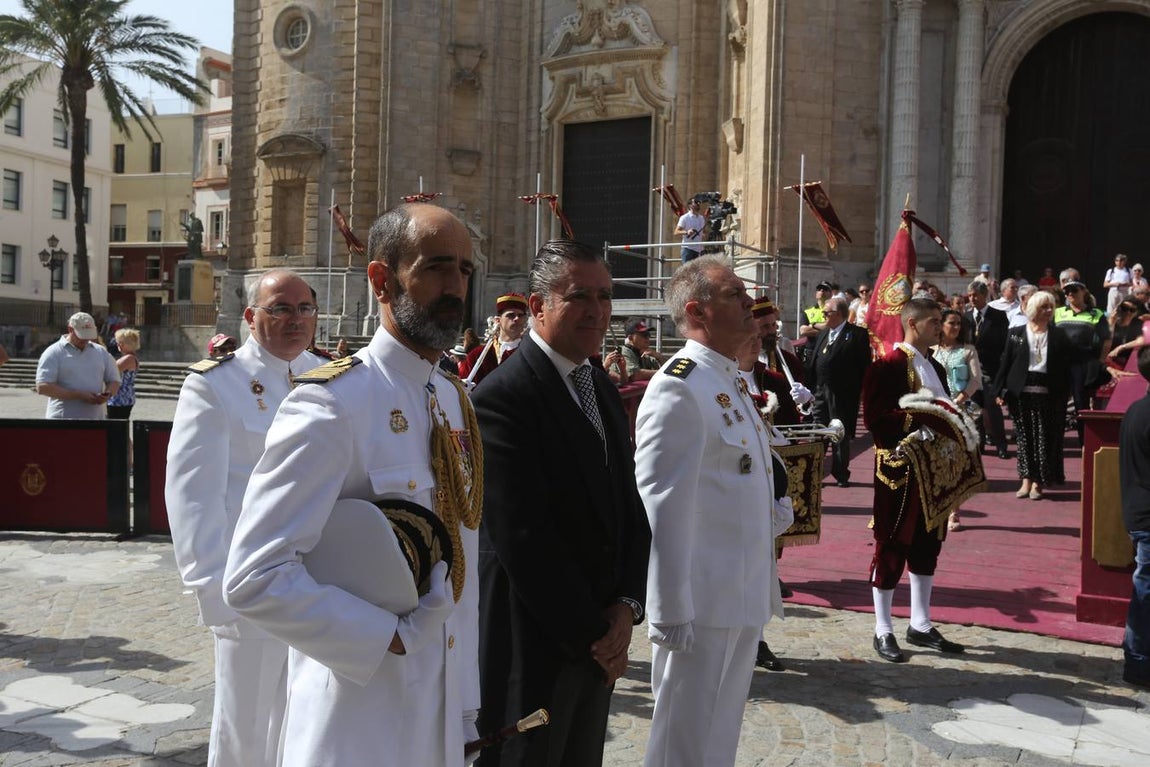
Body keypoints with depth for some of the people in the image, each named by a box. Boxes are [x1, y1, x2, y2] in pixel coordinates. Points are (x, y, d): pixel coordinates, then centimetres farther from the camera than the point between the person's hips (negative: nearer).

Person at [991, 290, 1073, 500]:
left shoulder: (1059, 335, 5)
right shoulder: (1016, 334, 5)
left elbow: (1066, 366, 2)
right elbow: (1005, 363, 4)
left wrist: (1063, 397, -6)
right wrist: (1000, 391, -2)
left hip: (1048, 394, 0)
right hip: (1021, 393, 0)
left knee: (1044, 438, 1)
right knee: (1025, 437, 5)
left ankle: (1037, 483, 10)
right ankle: (1026, 480, 13)